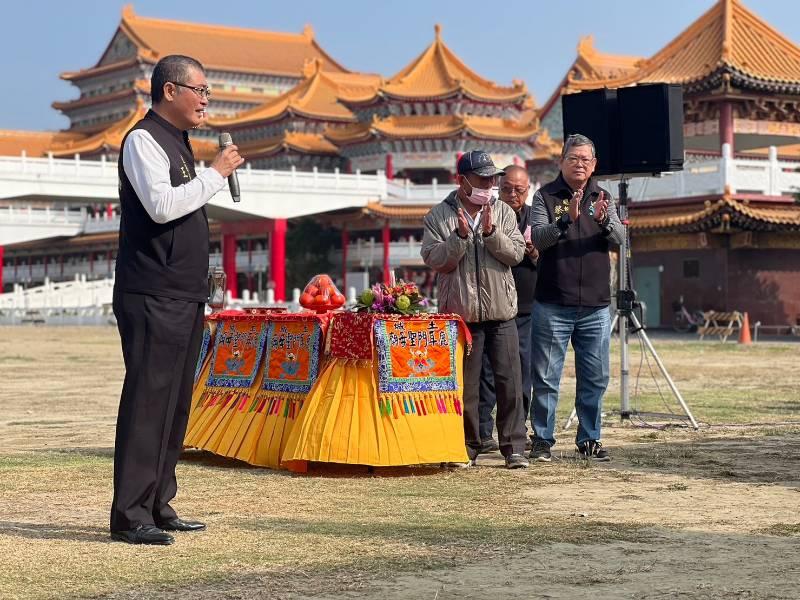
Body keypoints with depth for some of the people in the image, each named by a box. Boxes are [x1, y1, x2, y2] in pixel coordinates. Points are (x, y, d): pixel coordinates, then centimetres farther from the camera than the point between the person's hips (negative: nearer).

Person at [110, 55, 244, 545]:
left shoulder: (178, 142, 20)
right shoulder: (143, 140, -9)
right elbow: (161, 205, -22)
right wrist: (215, 173, -13)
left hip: (185, 297, 9)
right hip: (152, 297, -9)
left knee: (175, 403, 10)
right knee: (147, 401, -10)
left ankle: (158, 505, 16)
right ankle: (130, 515, -8)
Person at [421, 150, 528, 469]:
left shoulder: (503, 212, 8)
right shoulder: (439, 216, 2)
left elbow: (516, 253, -2)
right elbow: (434, 260, -7)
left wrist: (491, 232, -16)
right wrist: (461, 236, -19)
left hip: (501, 312, 2)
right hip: (461, 314, -1)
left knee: (509, 382, -1)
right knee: (464, 385, 5)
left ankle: (514, 448, 4)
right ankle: (467, 447, 15)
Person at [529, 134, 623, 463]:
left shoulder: (603, 198, 11)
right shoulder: (545, 196, 1)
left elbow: (619, 237, -3)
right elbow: (537, 238, -13)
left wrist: (603, 220, -24)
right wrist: (567, 220, -29)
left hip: (596, 306, 3)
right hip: (553, 305, -3)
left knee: (595, 379, 7)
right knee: (546, 378, 1)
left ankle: (589, 439, 17)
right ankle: (543, 440, 9)